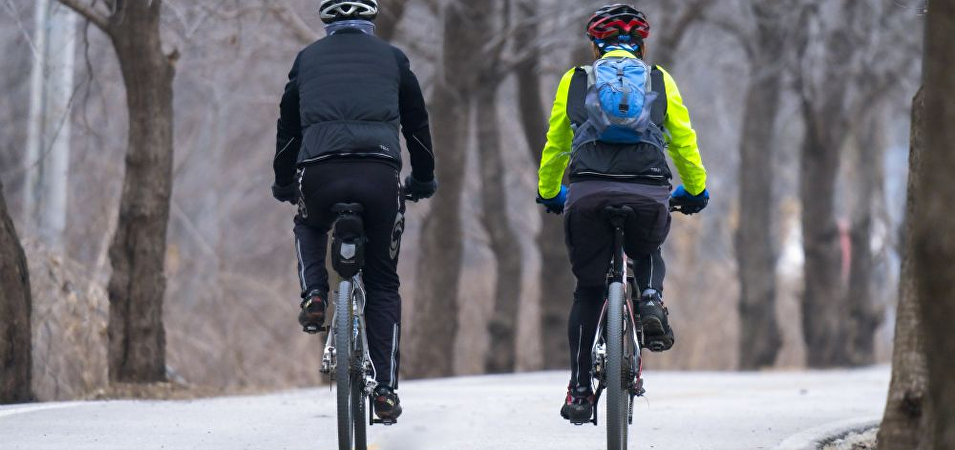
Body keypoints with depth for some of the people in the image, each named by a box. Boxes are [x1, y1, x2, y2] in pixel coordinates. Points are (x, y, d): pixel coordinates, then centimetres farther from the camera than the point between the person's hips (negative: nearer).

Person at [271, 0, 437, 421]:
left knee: (310, 227, 36)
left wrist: (283, 184, 38)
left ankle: (314, 295, 8)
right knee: (382, 284, 13)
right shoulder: (391, 58, 20)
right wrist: (423, 181, 37)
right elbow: (417, 124, 24)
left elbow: (288, 127, 25)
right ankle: (385, 390, 6)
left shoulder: (308, 58, 21)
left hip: (319, 172, 0)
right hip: (379, 174, 0)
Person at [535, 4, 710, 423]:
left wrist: (549, 194, 43)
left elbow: (554, 146, 28)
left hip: (588, 194, 0)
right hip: (648, 195, 0)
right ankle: (651, 303, 1)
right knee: (648, 254, 33)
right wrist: (696, 191, 38)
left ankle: (579, 392, 8)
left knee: (588, 291, 14)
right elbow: (684, 142, 23)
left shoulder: (574, 81, 21)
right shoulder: (660, 80, 20)